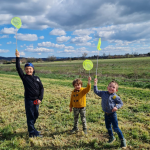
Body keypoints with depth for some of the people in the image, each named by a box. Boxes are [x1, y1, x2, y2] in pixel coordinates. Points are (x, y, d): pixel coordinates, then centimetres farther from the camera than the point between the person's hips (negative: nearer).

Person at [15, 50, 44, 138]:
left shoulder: (37, 78, 7)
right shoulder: (24, 77, -2)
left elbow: (41, 88, 4)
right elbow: (18, 69, -13)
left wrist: (40, 98, -5)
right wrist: (18, 57, -16)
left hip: (36, 100, 4)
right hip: (29, 100, -4)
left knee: (35, 115, 16)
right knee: (30, 116, 3)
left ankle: (32, 129, 37)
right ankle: (32, 132, 14)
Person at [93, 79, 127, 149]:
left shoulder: (115, 96, -15)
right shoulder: (103, 93, -3)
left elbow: (121, 103, -7)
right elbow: (96, 91, 6)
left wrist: (116, 107, -26)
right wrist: (95, 84, -2)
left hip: (112, 114, -5)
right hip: (106, 114, 5)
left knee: (116, 128, -1)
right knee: (108, 127, 19)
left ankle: (122, 140, 18)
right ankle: (111, 137, 41)